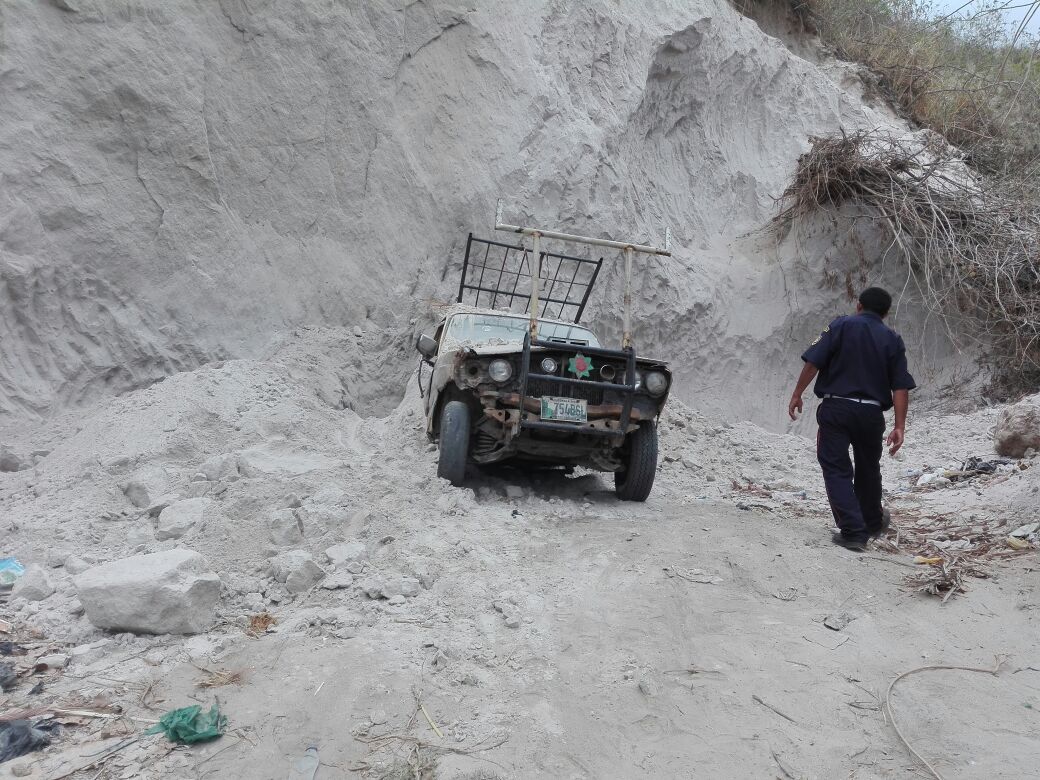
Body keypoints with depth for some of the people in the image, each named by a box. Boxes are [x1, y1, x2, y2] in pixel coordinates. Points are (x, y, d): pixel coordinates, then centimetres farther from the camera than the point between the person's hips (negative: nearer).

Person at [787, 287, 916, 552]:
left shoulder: (841, 326, 0)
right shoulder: (893, 339, 7)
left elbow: (813, 361, -10)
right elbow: (901, 386, 0)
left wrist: (797, 394, -2)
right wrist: (900, 426, 0)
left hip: (835, 407, -3)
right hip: (871, 413, 4)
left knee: (836, 469, 1)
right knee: (868, 469, 22)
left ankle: (853, 532, -9)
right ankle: (873, 523, 42)